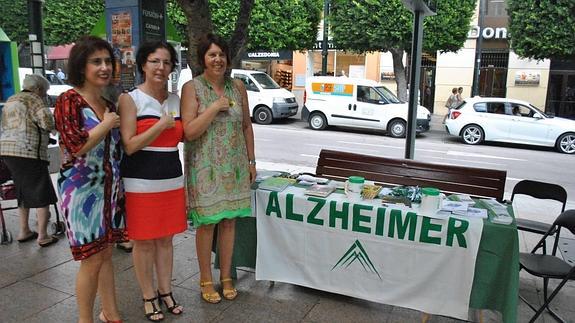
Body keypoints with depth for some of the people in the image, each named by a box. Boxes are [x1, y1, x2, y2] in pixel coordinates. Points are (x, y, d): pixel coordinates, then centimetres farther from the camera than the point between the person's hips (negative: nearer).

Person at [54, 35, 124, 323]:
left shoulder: (109, 104, 10)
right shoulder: (68, 101, -10)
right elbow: (76, 146, -23)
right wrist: (106, 125, -12)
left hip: (109, 187, 7)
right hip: (82, 188, -6)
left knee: (106, 253, 15)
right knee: (92, 259, 2)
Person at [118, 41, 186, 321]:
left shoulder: (176, 100, 9)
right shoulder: (130, 99, -6)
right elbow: (129, 146, -13)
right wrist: (161, 125, -17)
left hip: (172, 180, 5)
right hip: (141, 182, -4)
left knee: (165, 239, 15)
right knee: (144, 242, 7)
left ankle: (166, 292, 31)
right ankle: (148, 298, 25)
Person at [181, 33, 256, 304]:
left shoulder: (238, 87, 6)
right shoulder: (192, 88, -6)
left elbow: (247, 127, 11)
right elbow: (189, 131, -13)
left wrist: (251, 161, 9)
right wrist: (215, 107, -17)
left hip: (235, 165, 4)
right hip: (206, 167, -3)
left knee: (229, 221, 11)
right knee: (207, 223, 5)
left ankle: (226, 276, 28)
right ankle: (206, 279, 24)